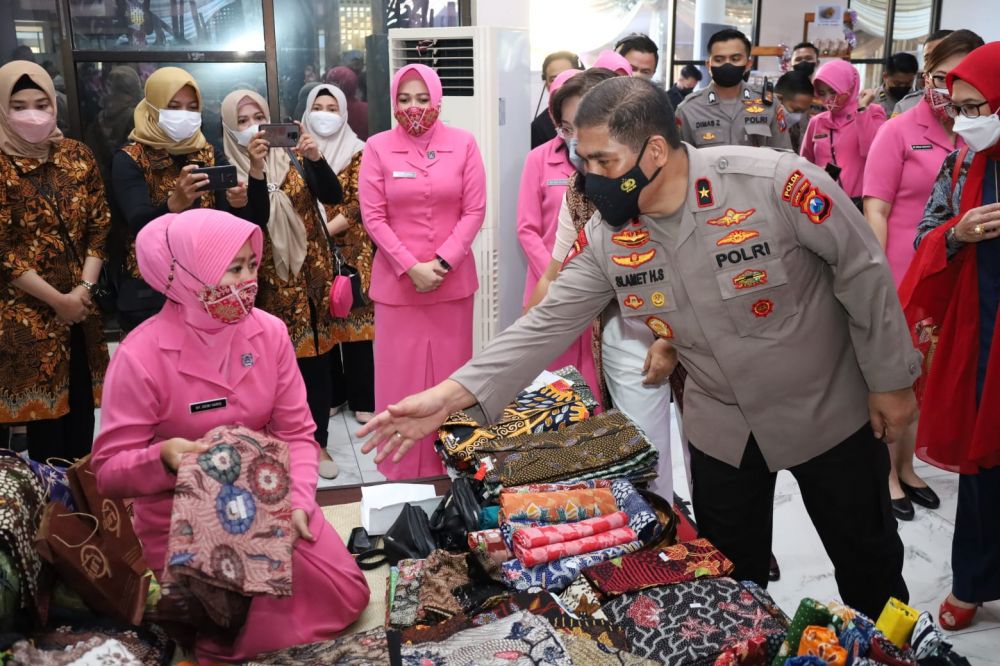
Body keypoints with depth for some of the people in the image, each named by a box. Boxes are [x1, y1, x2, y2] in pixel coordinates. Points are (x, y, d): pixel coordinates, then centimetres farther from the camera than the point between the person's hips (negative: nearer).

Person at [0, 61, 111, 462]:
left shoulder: (77, 155, 6)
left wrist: (85, 287, -7)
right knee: (45, 414, 2)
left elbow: (99, 226, 6)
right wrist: (58, 300, -12)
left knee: (82, 410, 10)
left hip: (81, 309, 4)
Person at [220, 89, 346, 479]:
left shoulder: (292, 158, 5)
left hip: (310, 272, 2)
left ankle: (317, 441, 14)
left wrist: (316, 158, -22)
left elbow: (333, 197, -7)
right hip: (268, 280, -2)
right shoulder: (230, 171, -1)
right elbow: (252, 219, -17)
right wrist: (255, 170, -28)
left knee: (316, 357, 4)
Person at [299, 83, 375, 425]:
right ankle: (330, 395, 18)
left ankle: (363, 398, 6)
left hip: (349, 250, -3)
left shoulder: (356, 153, 1)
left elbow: (359, 203, -8)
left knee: (354, 320, -2)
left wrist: (326, 229, -16)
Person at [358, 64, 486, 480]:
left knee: (450, 372, 9)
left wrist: (441, 262, -11)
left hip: (452, 280, 1)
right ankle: (403, 472, 18)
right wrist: (411, 267, -12)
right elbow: (373, 217, -4)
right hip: (397, 281, -1)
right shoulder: (378, 148, -1)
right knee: (400, 374, 5)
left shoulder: (463, 144, 1)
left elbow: (474, 211, -2)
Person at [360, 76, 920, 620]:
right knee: (730, 580, 17)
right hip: (723, 425, 3)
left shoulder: (775, 182, -27)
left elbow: (863, 270, -16)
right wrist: (452, 394, -21)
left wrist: (891, 379, -8)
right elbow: (548, 325, -12)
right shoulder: (606, 236, -13)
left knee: (869, 564, 17)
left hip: (830, 408, -2)